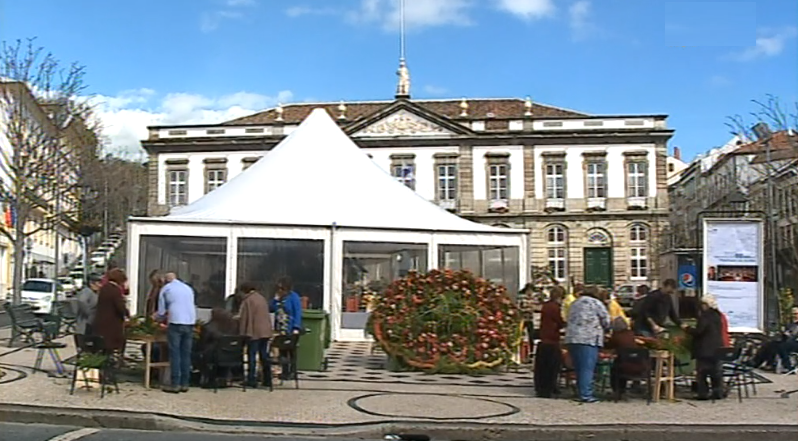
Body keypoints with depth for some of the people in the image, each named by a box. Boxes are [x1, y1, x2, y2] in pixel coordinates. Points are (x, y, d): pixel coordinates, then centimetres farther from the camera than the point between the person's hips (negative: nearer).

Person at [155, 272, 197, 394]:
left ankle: (175, 384, -3)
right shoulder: (188, 288, 21)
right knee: (186, 354, 7)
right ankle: (184, 384, 8)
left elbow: (161, 311, 11)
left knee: (175, 354, -1)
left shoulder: (166, 288, 9)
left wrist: (158, 318, 33)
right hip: (190, 323, 4)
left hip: (176, 323, -4)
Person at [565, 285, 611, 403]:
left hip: (571, 338, 7)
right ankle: (586, 395, -9)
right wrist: (605, 331, 21)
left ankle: (581, 393, 15)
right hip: (589, 339, -6)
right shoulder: (596, 303, 0)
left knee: (578, 368, 11)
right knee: (587, 368, -6)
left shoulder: (575, 303, 20)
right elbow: (606, 321, 0)